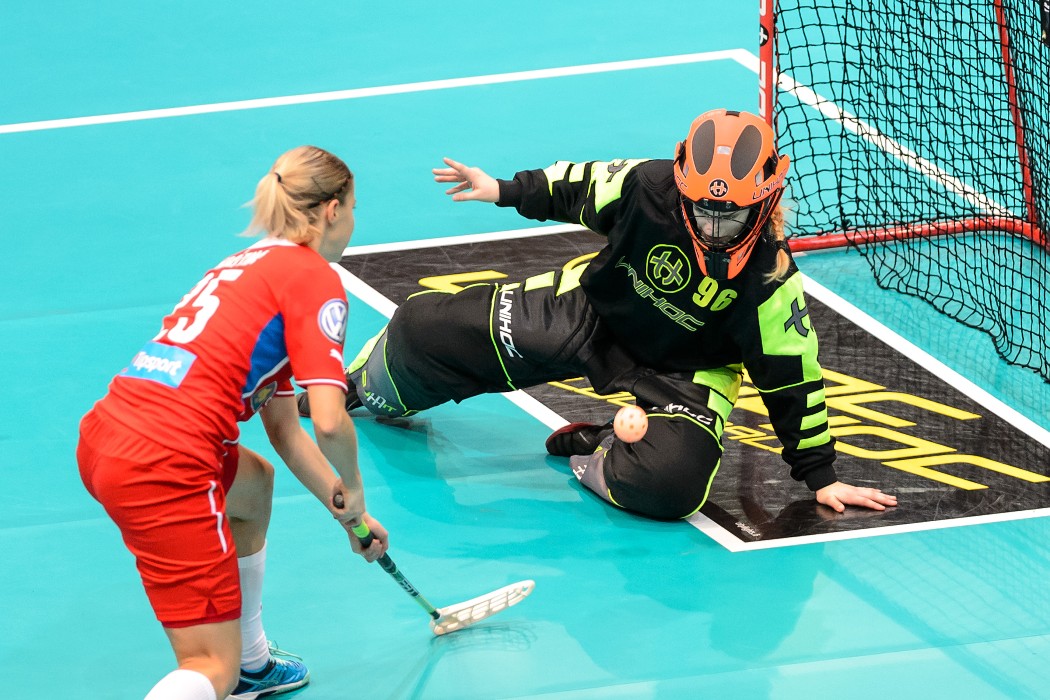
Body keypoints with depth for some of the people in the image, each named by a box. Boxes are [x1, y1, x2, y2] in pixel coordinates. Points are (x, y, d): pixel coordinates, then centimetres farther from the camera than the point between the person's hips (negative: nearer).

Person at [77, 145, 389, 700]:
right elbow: (329, 422, -14)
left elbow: (284, 428, 28)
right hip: (163, 466, -9)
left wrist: (347, 513, 30)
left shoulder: (251, 265, 23)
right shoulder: (315, 278, -3)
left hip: (102, 439, 9)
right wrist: (352, 492, 5)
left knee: (254, 483, 37)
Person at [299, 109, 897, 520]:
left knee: (669, 483, -35)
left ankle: (598, 455, 3)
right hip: (591, 312, 3)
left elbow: (792, 378, -20)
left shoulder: (770, 278, -30)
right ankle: (365, 386, 38)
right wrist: (506, 191, 3)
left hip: (681, 372, -2)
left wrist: (821, 475, -16)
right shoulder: (649, 186, -26)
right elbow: (582, 188, -3)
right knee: (426, 327, 0)